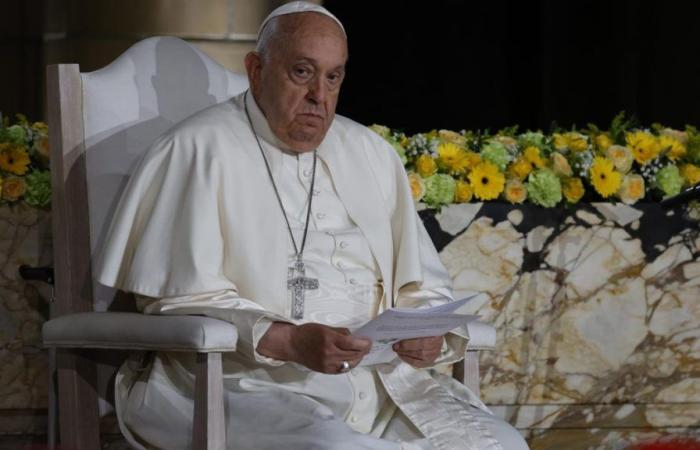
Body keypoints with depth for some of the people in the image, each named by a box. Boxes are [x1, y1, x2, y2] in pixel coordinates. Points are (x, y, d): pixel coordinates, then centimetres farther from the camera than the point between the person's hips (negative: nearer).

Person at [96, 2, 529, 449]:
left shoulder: (373, 155, 18)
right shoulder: (201, 149, -1)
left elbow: (424, 285, 19)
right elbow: (182, 300, -9)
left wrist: (431, 332, -6)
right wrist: (289, 342, -23)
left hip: (379, 376, 6)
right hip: (248, 381, -6)